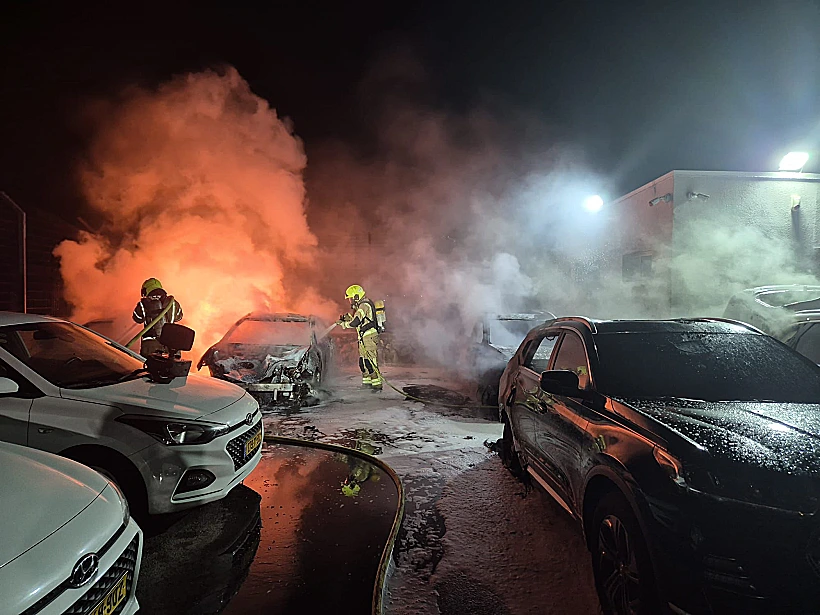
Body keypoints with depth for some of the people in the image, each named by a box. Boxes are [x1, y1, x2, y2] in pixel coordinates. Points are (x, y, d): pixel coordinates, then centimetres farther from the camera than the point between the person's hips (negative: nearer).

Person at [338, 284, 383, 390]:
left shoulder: (364, 305, -15)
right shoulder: (361, 305, 19)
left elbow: (355, 322, -20)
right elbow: (358, 320, 24)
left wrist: (343, 324, -6)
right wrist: (348, 317, 11)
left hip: (369, 337, -11)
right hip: (364, 338, 11)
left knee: (370, 361, -11)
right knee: (362, 361, 15)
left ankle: (377, 384, -10)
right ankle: (367, 382, 24)